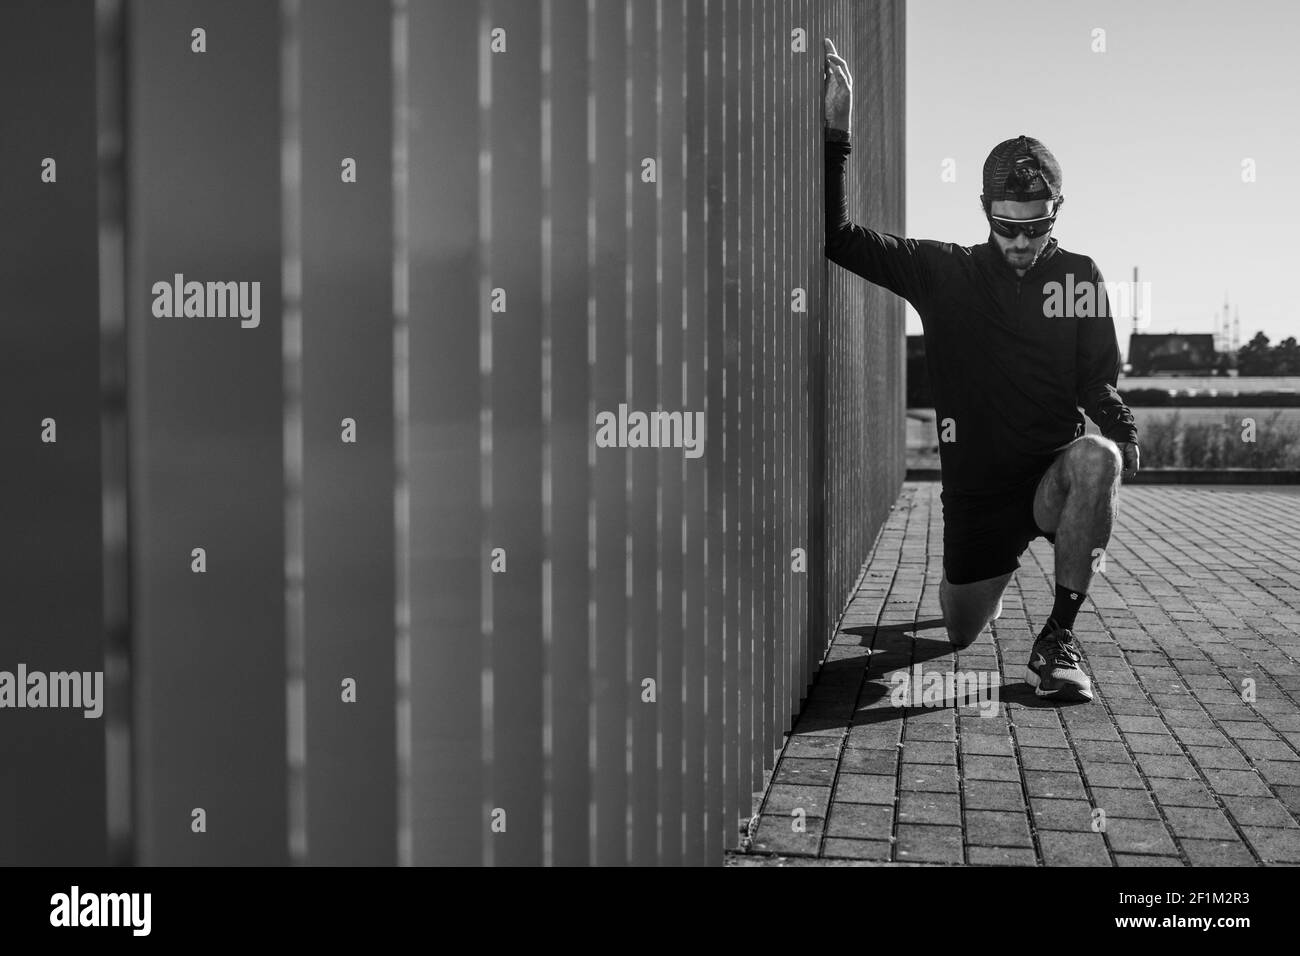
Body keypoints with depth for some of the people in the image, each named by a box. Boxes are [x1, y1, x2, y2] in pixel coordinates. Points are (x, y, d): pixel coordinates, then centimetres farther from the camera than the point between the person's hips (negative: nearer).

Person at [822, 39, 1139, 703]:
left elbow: (1096, 382, 0)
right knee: (961, 630, 6)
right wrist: (835, 136, -16)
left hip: (1053, 477, -1)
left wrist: (1121, 428, -21)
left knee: (1097, 456, -35)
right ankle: (993, 569, 45)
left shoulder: (1078, 277, 1)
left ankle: (1058, 636, -21)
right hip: (975, 489, 1)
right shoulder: (943, 272, -1)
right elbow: (837, 237, -8)